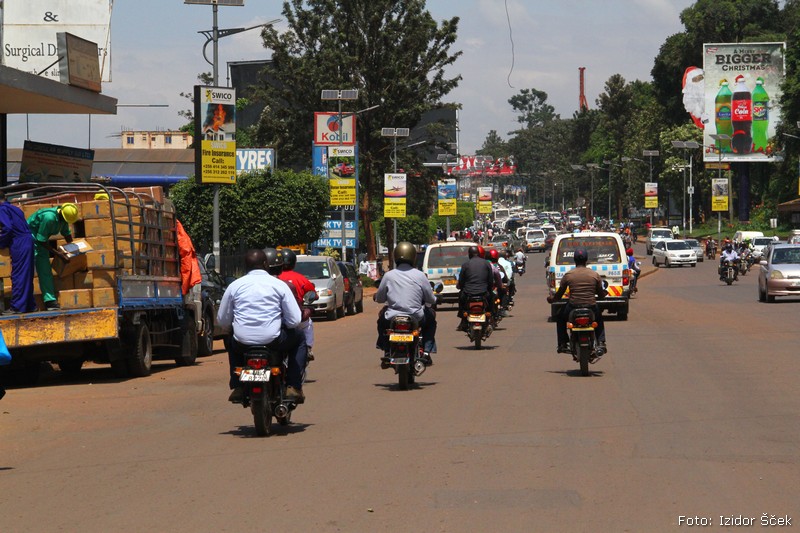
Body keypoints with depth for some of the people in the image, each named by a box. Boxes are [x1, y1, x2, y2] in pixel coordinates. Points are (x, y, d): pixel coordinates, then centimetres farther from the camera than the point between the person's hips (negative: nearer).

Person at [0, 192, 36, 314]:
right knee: (26, 275, 13)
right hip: (28, 241, 8)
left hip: (18, 245, -8)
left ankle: (16, 306, -7)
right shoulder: (14, 208, 20)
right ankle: (30, 305, 16)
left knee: (18, 276, -7)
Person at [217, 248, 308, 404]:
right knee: (299, 339, 28)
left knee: (231, 341, 38)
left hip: (242, 343, 2)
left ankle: (237, 388, 29)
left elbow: (222, 321, 8)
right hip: (273, 341, -2)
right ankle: (293, 388, 17)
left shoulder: (234, 286, 4)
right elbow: (295, 321, -2)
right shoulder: (279, 285, 1)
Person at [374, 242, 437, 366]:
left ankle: (386, 352, 28)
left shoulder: (388, 275, -3)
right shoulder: (420, 275, -4)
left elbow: (379, 299, 6)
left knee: (382, 316, 35)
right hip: (416, 318, -1)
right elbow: (431, 300, 2)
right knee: (431, 316, 31)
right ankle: (426, 352, 20)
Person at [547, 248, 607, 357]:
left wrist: (551, 299, 28)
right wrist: (605, 293, 32)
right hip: (591, 308, 1)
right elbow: (601, 295, 8)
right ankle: (600, 343, 15)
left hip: (573, 308, -1)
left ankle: (562, 344, 27)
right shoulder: (595, 275, 1)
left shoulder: (568, 275, -2)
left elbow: (559, 295, 5)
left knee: (560, 318, 32)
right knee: (599, 319, 34)